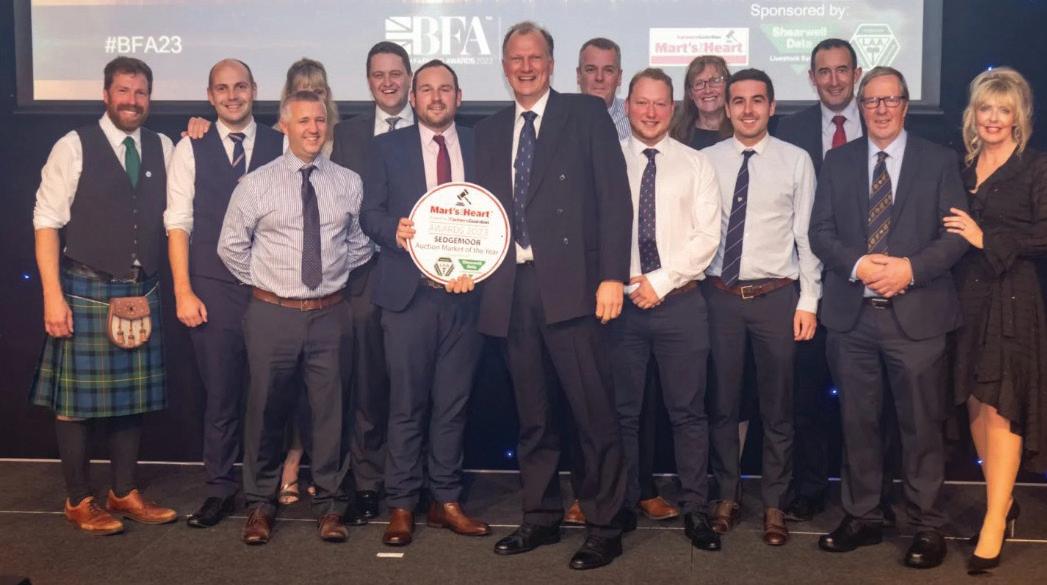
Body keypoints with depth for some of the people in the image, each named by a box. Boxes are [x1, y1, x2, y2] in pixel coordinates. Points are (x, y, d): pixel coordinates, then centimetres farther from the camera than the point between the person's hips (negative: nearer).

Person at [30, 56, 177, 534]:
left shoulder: (163, 148, 8)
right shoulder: (74, 147, -5)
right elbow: (47, 222, -8)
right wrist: (53, 296, -13)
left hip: (141, 293, 4)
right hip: (85, 292, -4)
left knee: (133, 395, 11)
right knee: (77, 399, 3)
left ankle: (124, 494, 24)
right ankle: (78, 502, 17)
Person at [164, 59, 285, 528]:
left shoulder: (280, 146, 5)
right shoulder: (190, 149, 5)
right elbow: (178, 223, 2)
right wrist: (183, 291, -5)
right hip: (213, 289, 0)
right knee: (220, 392, 5)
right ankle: (220, 487, 18)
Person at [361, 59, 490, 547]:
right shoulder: (387, 147, 8)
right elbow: (370, 212, 4)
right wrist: (395, 230, -17)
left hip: (464, 293, 2)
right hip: (409, 291, -1)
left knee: (453, 402, 8)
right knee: (407, 404, 2)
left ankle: (447, 501, 19)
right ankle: (401, 506, 12)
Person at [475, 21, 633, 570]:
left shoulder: (586, 114, 4)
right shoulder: (489, 131, 17)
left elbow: (614, 197, -3)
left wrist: (612, 275, -10)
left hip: (570, 284, -4)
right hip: (512, 288, 4)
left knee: (593, 412, -2)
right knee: (532, 415, 12)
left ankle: (604, 525, 10)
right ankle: (540, 516, 24)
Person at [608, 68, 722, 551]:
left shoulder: (695, 164, 4)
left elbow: (708, 235, -3)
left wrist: (661, 280, -11)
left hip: (680, 302, 0)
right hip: (621, 301, 1)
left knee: (688, 411, 4)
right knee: (623, 411, 9)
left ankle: (695, 509, 14)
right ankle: (623, 504, 22)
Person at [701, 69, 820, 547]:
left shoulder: (795, 161, 0)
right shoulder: (707, 160, 3)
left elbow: (807, 234, 0)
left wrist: (808, 300, -4)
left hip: (776, 295, -1)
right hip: (720, 295, 1)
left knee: (777, 407, 8)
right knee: (722, 404, 9)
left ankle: (774, 505, 21)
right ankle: (727, 496, 26)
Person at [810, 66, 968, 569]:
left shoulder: (938, 161, 4)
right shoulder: (837, 161, 10)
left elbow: (957, 234, -1)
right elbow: (820, 232, 4)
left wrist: (910, 268, -16)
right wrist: (859, 265, -13)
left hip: (916, 314, -2)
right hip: (851, 315, 2)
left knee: (921, 424, 2)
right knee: (857, 422, 10)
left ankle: (927, 527, 14)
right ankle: (861, 517, 22)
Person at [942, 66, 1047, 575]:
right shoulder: (960, 167, 11)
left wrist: (987, 239, -15)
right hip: (965, 296, 5)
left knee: (999, 407, -6)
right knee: (975, 403, 10)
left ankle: (994, 523, -1)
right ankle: (1003, 500, 27)